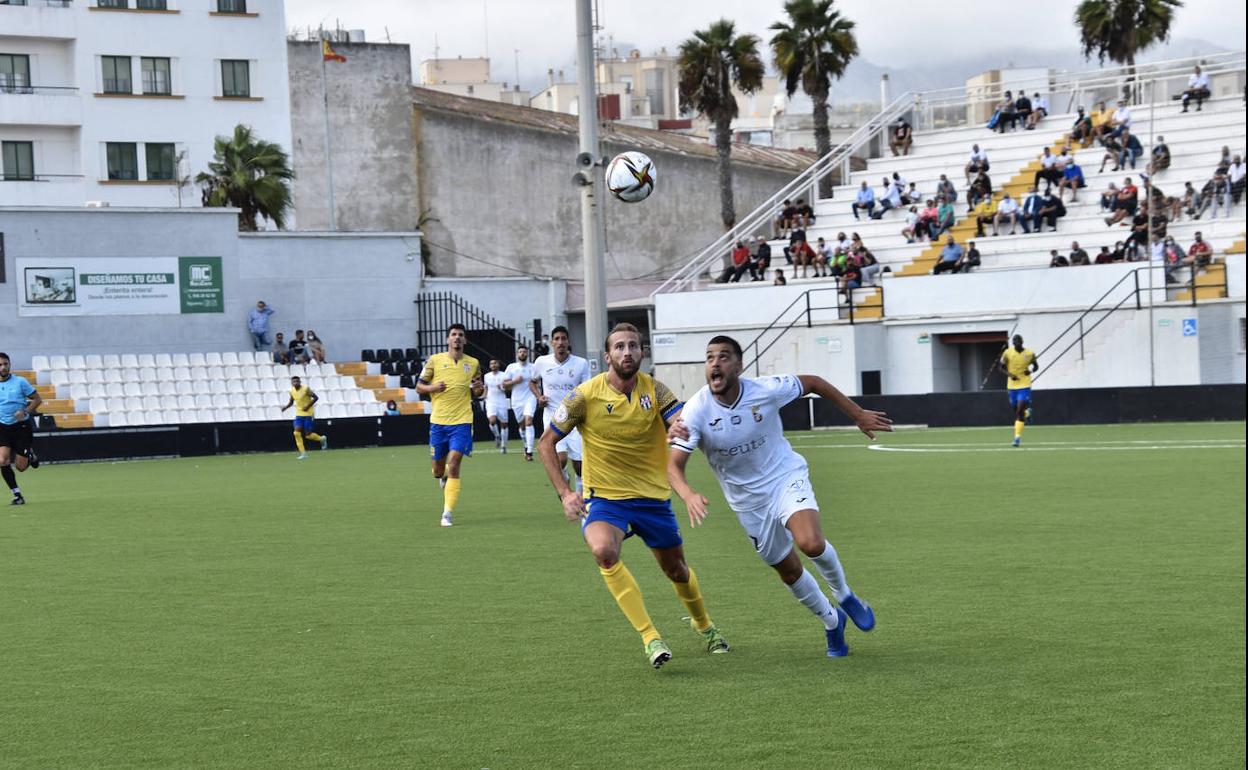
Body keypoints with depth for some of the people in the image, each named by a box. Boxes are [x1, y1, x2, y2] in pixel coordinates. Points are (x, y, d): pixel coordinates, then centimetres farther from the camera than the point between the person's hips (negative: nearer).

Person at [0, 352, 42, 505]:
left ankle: (31, 456, 35)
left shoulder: (20, 382, -7)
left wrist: (25, 412, -17)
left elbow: (37, 399, -1)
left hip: (22, 427, -2)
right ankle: (17, 496, -6)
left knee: (20, 467, -2)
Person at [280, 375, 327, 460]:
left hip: (308, 414, -5)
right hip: (299, 414, 5)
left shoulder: (306, 389, -15)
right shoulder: (292, 391, 2)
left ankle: (322, 439, 28)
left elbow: (316, 397, -11)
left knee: (308, 435, -3)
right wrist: (285, 407, -3)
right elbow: (291, 402, 17)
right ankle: (303, 454, -4)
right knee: (297, 433, -10)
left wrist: (308, 406, -19)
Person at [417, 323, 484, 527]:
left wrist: (479, 389, -5)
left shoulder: (473, 364, 7)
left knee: (454, 466, -15)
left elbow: (476, 394, 19)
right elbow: (419, 387, 7)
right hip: (438, 421, 1)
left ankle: (448, 513, -11)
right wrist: (433, 388, -14)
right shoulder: (435, 360, 2)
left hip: (462, 421, -1)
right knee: (438, 470, 8)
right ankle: (444, 479, 47)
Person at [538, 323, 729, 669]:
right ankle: (650, 638, -27)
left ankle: (704, 625, 47)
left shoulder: (654, 390, -7)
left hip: (653, 497, 2)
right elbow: (546, 443, -3)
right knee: (604, 551, -32)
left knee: (675, 569, 14)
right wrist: (565, 493, -13)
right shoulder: (585, 396, -12)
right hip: (604, 498, -2)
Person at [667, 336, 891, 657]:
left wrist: (858, 414, 3)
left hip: (787, 478, -2)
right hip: (749, 502, 2)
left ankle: (844, 596, 2)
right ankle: (832, 622, 38)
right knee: (789, 572, 10)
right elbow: (674, 465, -23)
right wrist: (688, 495, -45)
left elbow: (813, 383, -2)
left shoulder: (766, 390, -20)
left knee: (810, 543, -29)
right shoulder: (696, 411, -20)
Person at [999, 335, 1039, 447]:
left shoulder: (1029, 353, -5)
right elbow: (1001, 366, 5)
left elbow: (1036, 366, 10)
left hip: (1024, 385, -2)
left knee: (1020, 411, -14)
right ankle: (1027, 412, 48)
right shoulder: (1007, 353, -6)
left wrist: (1031, 371, -12)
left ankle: (1017, 437, -12)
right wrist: (1009, 374, -13)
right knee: (1016, 410, 12)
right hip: (1012, 385, 2)